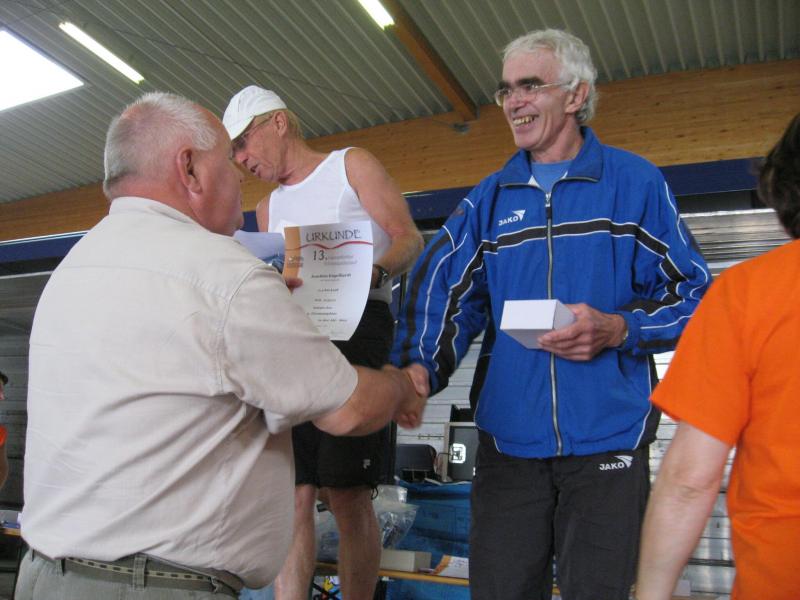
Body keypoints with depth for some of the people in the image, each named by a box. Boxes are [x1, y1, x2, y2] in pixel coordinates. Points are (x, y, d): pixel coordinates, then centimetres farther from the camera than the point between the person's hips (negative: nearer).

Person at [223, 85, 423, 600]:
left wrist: (373, 273, -21)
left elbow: (409, 239, -2)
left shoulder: (352, 165, 10)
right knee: (293, 494, -2)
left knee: (347, 494, -5)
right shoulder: (269, 208, 26)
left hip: (358, 325, -5)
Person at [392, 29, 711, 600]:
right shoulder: (489, 199, 10)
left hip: (607, 440, -2)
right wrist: (419, 367, -20)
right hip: (508, 439, 3)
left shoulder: (634, 182, 1)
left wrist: (618, 329, -18)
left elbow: (692, 294, -1)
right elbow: (443, 294, -2)